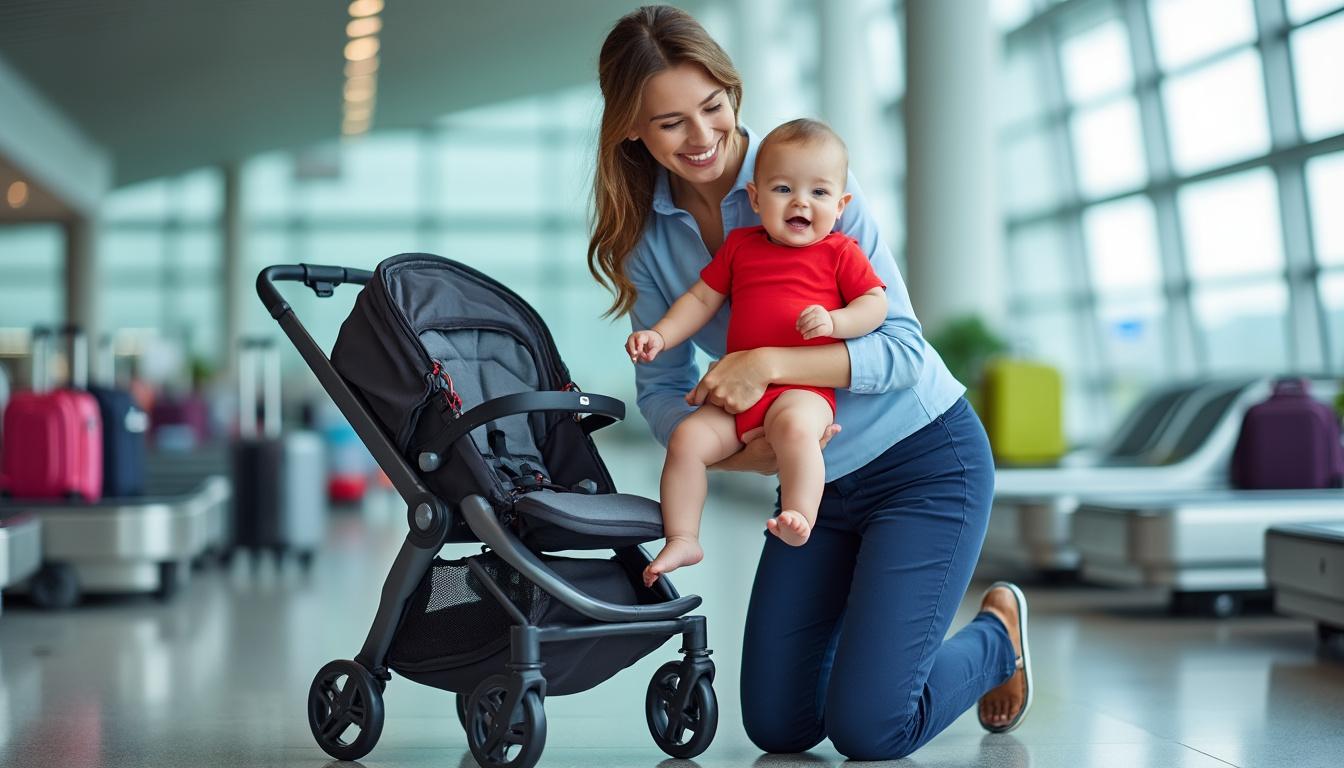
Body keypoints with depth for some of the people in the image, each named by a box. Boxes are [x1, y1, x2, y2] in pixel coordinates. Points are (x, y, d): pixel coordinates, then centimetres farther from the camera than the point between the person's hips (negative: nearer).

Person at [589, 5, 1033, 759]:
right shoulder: (646, 234, -2)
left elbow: (904, 348, -19)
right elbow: (662, 389, -2)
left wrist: (770, 364, -34)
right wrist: (743, 452, -23)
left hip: (927, 460, -5)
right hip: (818, 481, 5)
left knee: (866, 730, -11)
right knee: (779, 726, 5)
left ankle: (998, 636, 19)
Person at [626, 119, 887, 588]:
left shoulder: (840, 253, 7)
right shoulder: (740, 246, 16)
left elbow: (876, 303, 3)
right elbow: (701, 299, 20)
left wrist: (834, 321, -16)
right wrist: (659, 336, 6)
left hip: (804, 391, -4)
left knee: (794, 425, -37)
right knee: (686, 439, -13)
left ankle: (799, 521, -40)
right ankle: (682, 540, -6)